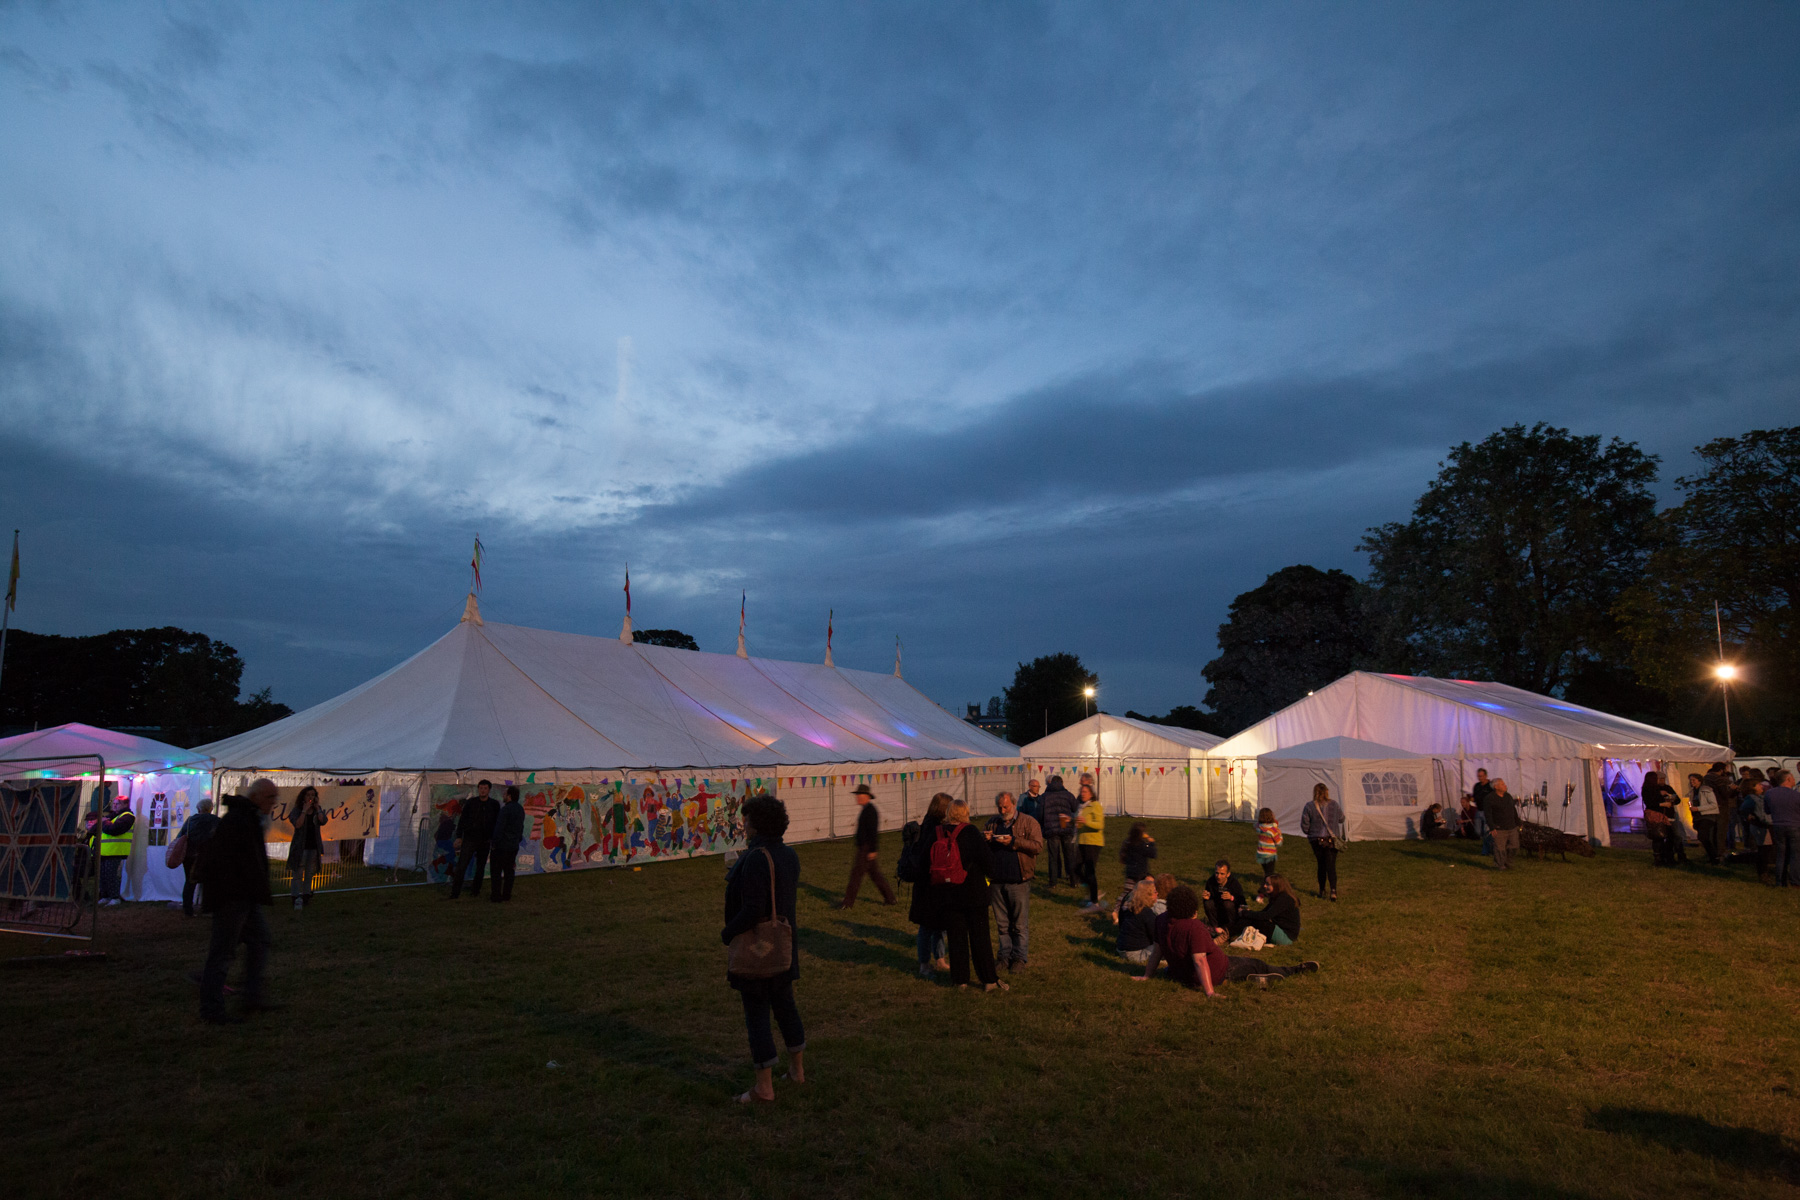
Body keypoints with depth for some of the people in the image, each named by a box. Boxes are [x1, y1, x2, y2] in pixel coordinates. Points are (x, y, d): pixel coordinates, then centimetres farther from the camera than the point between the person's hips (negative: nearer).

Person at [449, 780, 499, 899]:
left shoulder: (494, 804, 1)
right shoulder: (470, 803, -3)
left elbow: (497, 822, 8)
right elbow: (462, 820, -1)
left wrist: (494, 839, 7)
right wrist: (459, 836, -7)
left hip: (485, 841, 2)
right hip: (469, 839, -2)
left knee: (480, 868, 8)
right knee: (461, 866, -8)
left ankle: (475, 890, 21)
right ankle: (455, 892, -3)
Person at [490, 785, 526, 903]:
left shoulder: (506, 809, -17)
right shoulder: (520, 809, 9)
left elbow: (499, 827, -18)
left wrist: (494, 842, -10)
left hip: (502, 844, -8)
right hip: (514, 845, 8)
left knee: (497, 871, 0)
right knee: (509, 870, 12)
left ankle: (496, 896, 1)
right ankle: (506, 895, 15)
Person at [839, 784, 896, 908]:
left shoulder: (870, 811, -17)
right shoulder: (865, 809, 14)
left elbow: (873, 831, -22)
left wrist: (873, 850, -24)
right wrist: (857, 849, 23)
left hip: (868, 849, -10)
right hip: (863, 848, 10)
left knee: (856, 873, -5)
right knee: (874, 873, 14)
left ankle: (849, 902, 1)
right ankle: (889, 898, 21)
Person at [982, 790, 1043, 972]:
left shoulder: (1028, 822, -1)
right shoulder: (992, 822, 12)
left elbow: (1038, 845, -12)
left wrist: (1014, 841, -19)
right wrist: (985, 839, -4)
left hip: (1018, 881, -4)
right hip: (997, 881, 4)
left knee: (1020, 924, 3)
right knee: (1002, 923, 13)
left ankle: (1020, 957, 15)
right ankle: (1005, 955, 24)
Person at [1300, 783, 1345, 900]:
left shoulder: (1309, 807, -9)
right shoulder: (1334, 805, -5)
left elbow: (1304, 825, -5)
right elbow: (1341, 819, 10)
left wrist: (1310, 833, 15)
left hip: (1316, 840, 0)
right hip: (1332, 839, 0)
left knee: (1321, 865, 15)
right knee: (1331, 866, 0)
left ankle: (1322, 891, 23)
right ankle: (1333, 889, -18)